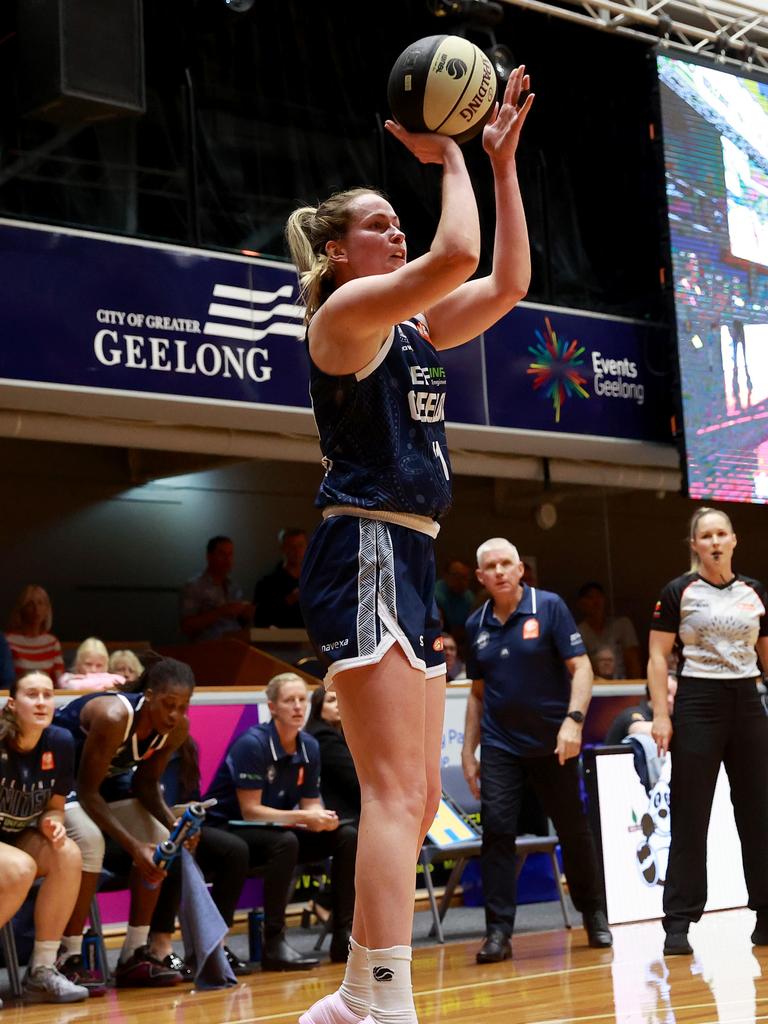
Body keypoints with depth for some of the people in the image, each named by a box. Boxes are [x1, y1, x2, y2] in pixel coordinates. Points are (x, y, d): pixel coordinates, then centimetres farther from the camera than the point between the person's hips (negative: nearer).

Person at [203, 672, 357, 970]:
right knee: (285, 842, -37)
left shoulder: (309, 747, 1)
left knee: (347, 836, -8)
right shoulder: (252, 744, -20)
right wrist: (302, 817, -28)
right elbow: (250, 811, -21)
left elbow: (310, 804, 4)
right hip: (227, 830, -7)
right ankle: (274, 944, -31)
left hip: (276, 827, 7)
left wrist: (321, 817, -20)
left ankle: (344, 935, -5)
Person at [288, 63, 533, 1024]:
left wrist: (501, 160, 16)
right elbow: (455, 255, -20)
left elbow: (507, 280, 19)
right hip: (363, 556, -9)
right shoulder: (345, 310, -5)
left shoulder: (412, 324, 21)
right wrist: (449, 158, -4)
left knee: (415, 799, 9)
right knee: (396, 793, -18)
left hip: (408, 562, 10)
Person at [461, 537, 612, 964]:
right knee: (496, 831, -8)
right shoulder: (476, 624, 7)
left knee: (574, 830, 6)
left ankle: (594, 916, 25)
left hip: (552, 742, -2)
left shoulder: (549, 607, -5)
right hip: (499, 746, 3)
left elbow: (580, 667, -8)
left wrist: (573, 720, -22)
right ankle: (498, 932, -5)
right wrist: (468, 751, 12)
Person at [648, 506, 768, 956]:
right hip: (698, 703, -3)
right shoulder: (679, 593, -1)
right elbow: (658, 657, -3)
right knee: (690, 818, -2)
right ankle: (678, 923, 2)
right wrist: (661, 715, -10)